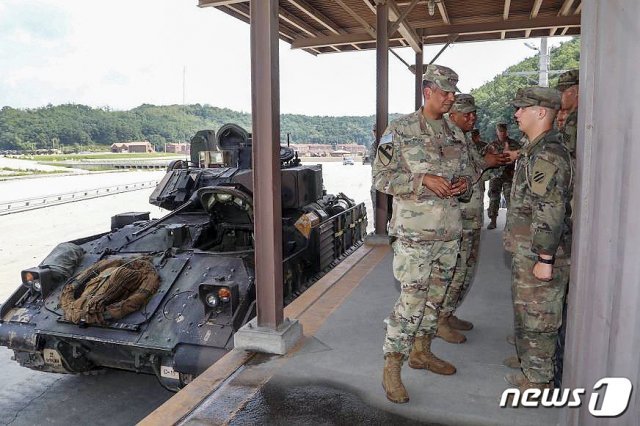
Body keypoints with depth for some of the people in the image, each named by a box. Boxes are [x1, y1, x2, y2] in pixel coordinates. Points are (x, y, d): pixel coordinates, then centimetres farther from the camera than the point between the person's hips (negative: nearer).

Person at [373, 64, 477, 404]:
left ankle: (421, 352, 33)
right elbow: (381, 177, -9)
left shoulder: (455, 135, 12)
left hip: (449, 231, 7)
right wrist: (423, 180, -20)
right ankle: (391, 369, 6)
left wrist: (464, 183, -4)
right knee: (411, 300, -7)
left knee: (435, 296, 15)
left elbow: (468, 171, 20)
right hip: (415, 232, -7)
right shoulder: (399, 130, -6)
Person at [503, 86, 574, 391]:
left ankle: (538, 381, 17)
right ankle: (531, 369, 34)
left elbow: (551, 212, -24)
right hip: (527, 252, 10)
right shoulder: (535, 151, 13)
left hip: (540, 255, -10)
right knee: (526, 312, 19)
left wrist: (545, 260, -23)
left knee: (537, 318, 2)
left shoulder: (547, 155, -19)